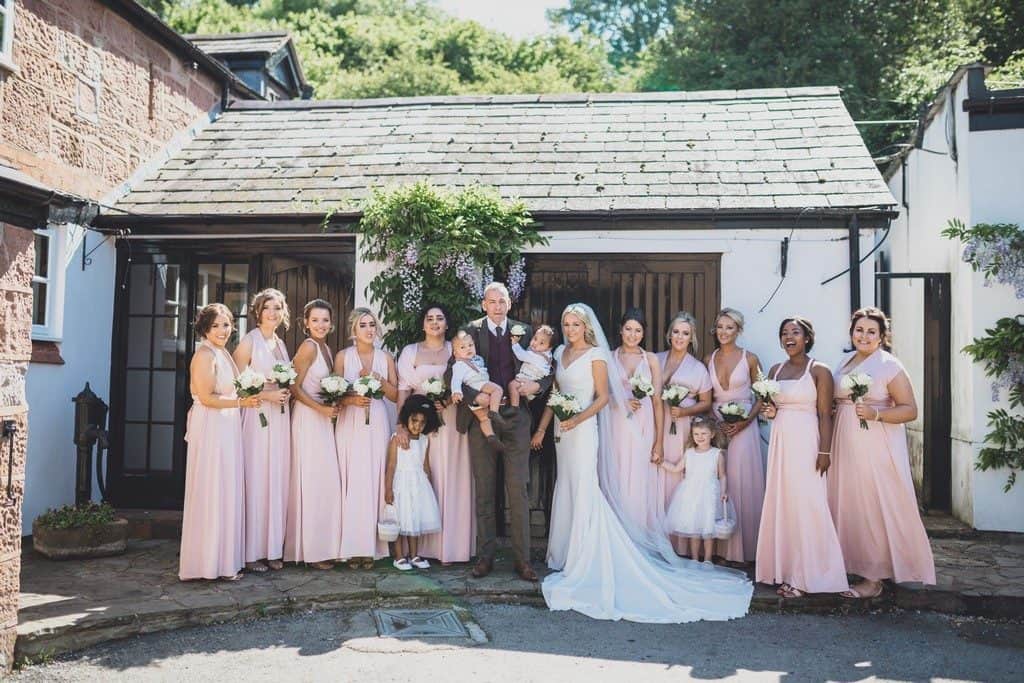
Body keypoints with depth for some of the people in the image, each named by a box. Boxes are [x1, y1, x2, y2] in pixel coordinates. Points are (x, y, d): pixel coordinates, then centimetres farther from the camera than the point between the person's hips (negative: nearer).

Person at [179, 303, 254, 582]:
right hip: (211, 430, -9)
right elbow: (207, 398, -18)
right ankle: (211, 562, 4)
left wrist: (251, 392, 9)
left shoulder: (223, 354, 16)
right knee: (212, 494, -3)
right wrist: (241, 402, -23)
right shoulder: (205, 355, -11)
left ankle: (224, 559, 18)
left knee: (227, 493, 11)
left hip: (227, 429, 9)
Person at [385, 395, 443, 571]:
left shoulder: (425, 441, 5)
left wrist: (429, 488, 13)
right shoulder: (397, 439, -9)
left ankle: (413, 555, 21)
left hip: (419, 484, 5)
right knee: (401, 520, -1)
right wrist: (388, 489, -14)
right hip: (402, 484, -5)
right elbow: (391, 465, -11)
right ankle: (399, 557, 9)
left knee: (416, 519, 10)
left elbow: (426, 466, 11)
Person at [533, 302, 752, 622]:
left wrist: (577, 419, -21)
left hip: (584, 430, -7)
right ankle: (567, 554, 22)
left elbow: (602, 397, -8)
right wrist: (542, 427, 12)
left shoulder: (596, 354, -6)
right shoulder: (560, 352, 12)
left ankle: (586, 562, 2)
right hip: (563, 429, 7)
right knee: (566, 489, 11)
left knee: (584, 491, -6)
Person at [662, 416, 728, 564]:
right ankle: (694, 559, 18)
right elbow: (676, 468, 11)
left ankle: (707, 560, 12)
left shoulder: (717, 454, -1)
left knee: (708, 530, 0)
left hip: (708, 497, -2)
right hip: (690, 496, 3)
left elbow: (722, 476, 2)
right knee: (693, 528, 7)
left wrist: (724, 492, -10)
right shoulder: (689, 453, 6)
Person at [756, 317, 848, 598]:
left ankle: (805, 576, 4)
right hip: (780, 441, 6)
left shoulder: (819, 371, -4)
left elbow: (825, 415, -8)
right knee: (780, 504, 6)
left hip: (806, 442, -6)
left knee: (806, 505, -4)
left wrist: (825, 451, -14)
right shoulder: (775, 370, 12)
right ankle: (785, 571, 14)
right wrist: (770, 412, 0)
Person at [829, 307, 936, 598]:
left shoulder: (889, 365, -7)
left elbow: (910, 410, -10)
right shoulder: (845, 362, 13)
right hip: (846, 446, 6)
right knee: (849, 506, 9)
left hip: (876, 448, -6)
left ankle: (874, 579, 7)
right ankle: (851, 566, 20)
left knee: (875, 509, -2)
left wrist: (876, 414, -24)